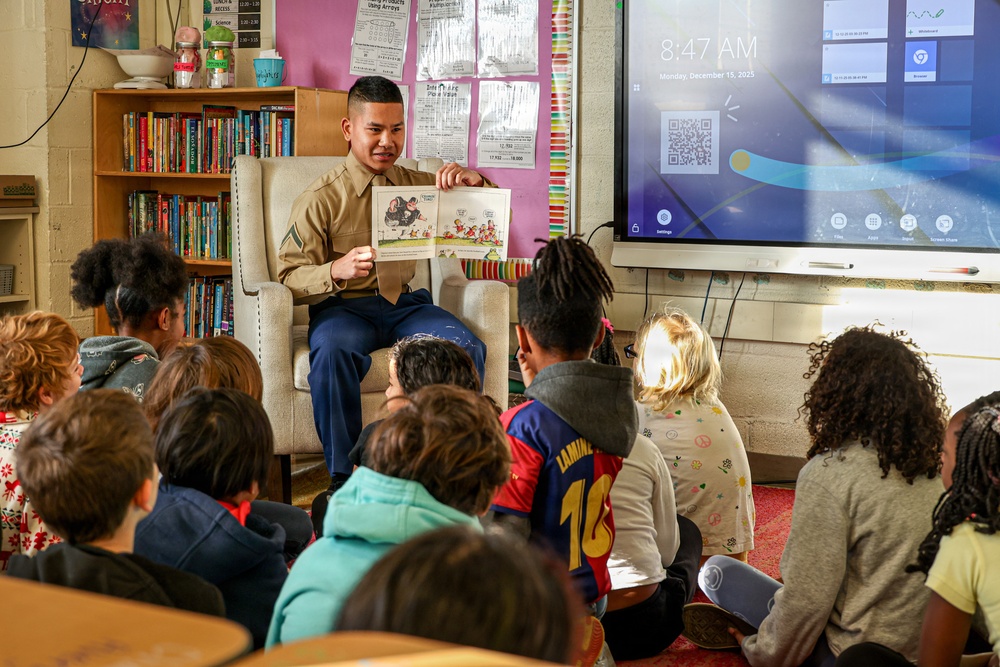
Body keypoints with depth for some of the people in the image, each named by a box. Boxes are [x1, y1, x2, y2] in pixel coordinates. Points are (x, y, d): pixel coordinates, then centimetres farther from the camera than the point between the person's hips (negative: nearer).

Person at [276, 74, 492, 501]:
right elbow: (289, 278, -5)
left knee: (467, 348, -28)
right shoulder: (322, 198, 1)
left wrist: (474, 182, -7)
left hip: (406, 304, 3)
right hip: (343, 306, -3)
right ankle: (342, 479, -25)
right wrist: (336, 270, -26)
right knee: (334, 351, -38)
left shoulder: (418, 185, 14)